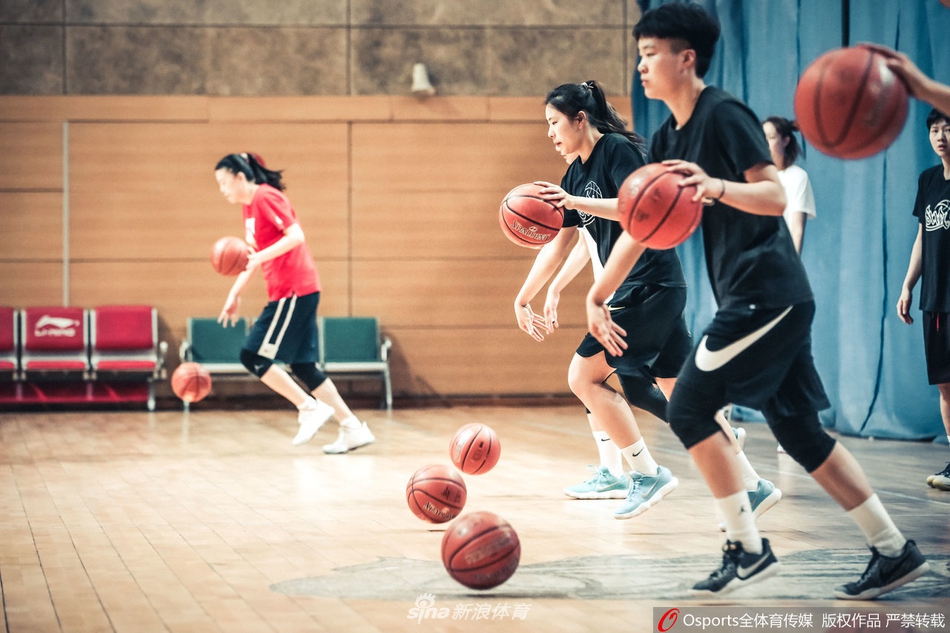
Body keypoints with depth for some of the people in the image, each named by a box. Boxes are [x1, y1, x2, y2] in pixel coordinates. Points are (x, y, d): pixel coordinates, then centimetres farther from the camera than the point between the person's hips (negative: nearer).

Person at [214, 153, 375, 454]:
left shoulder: (266, 197, -10)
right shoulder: (249, 206, 18)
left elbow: (296, 236, -21)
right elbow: (254, 257, 25)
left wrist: (259, 257, -28)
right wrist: (235, 294, 22)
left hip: (294, 291, -10)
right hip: (287, 292, 10)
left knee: (253, 356, -9)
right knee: (302, 365, 8)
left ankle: (310, 408, -4)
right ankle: (353, 429, 8)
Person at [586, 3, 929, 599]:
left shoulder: (724, 114, -11)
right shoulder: (669, 137, 15)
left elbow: (777, 196, -18)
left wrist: (718, 186, -36)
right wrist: (597, 296, 18)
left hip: (766, 294, -9)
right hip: (770, 300, 9)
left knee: (689, 407, -8)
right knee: (798, 428, 10)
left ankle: (748, 548, -2)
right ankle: (895, 550, 13)